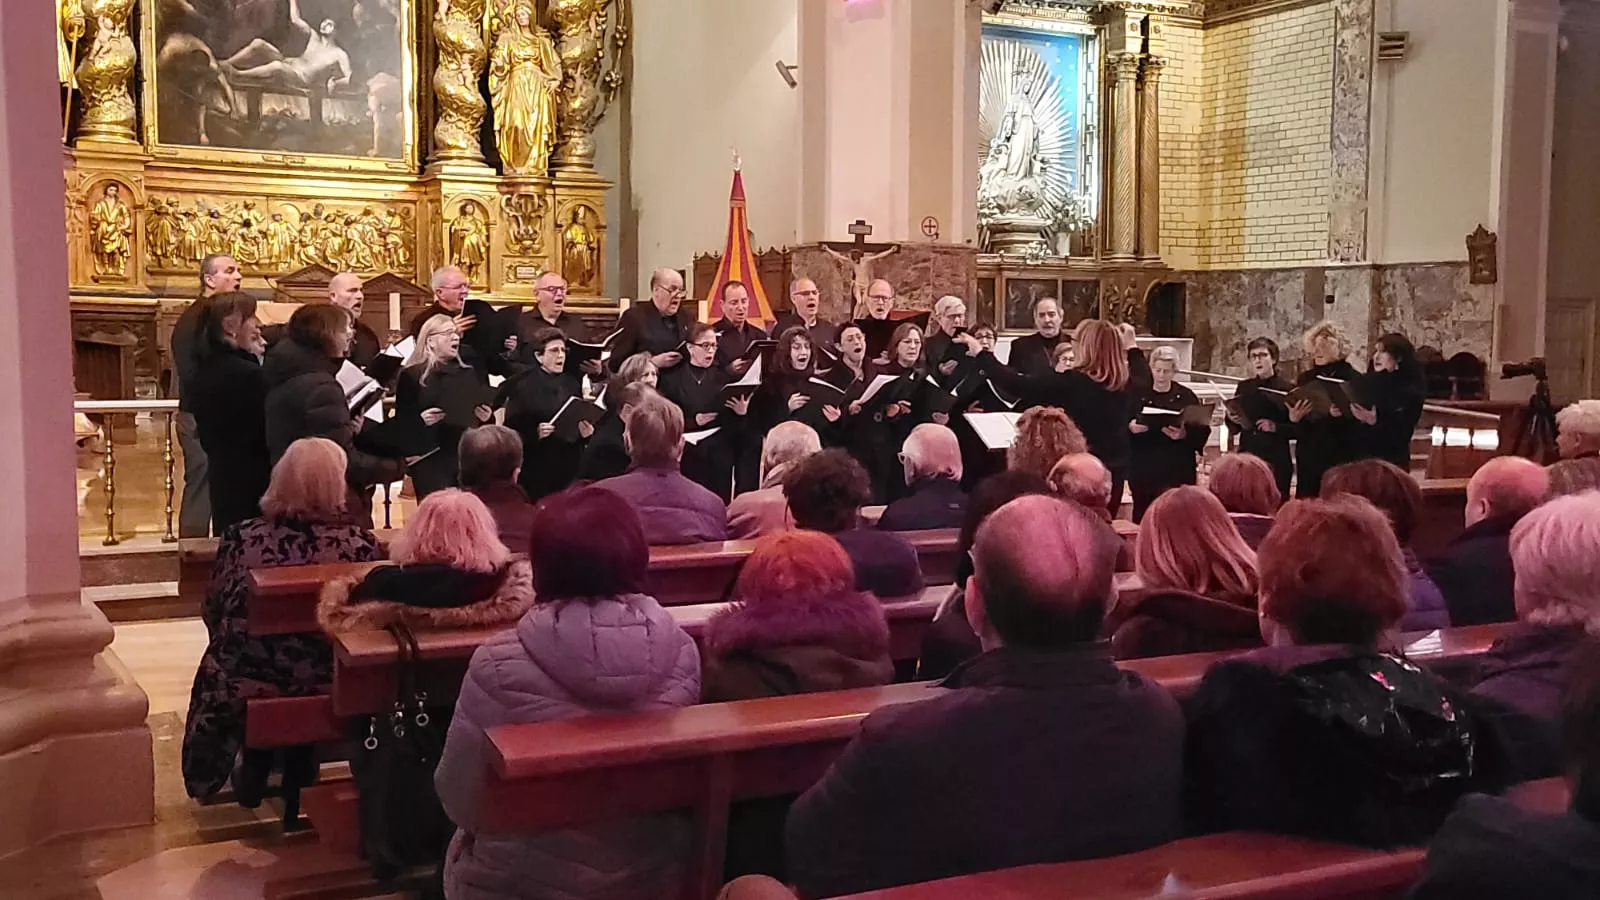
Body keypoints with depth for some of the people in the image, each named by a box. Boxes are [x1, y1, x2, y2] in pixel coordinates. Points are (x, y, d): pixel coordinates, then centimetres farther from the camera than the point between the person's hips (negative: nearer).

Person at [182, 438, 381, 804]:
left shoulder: (240, 538, -14)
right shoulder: (360, 543, -16)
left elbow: (212, 613, 1)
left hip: (247, 687, 0)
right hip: (329, 689, 0)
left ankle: (254, 771, 34)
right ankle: (300, 771, 35)